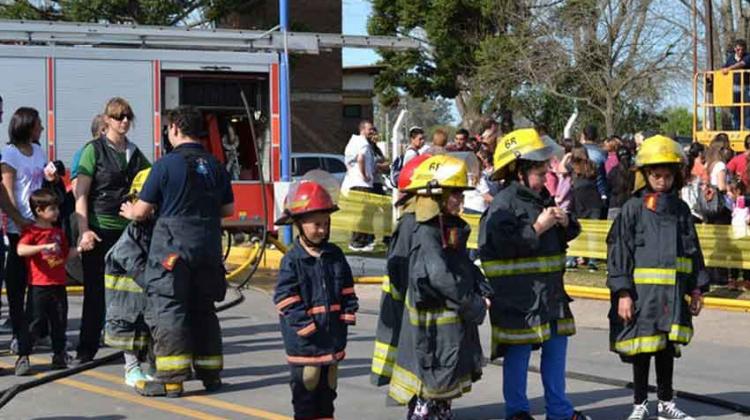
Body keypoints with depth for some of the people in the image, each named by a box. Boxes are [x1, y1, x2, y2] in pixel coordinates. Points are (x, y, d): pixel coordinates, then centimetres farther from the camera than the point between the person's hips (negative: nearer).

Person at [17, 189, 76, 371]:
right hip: (39, 287, -6)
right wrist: (45, 246, -30)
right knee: (35, 322, -3)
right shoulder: (32, 231, -7)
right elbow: (21, 250, -24)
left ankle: (59, 354, 21)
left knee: (59, 322, 10)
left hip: (58, 286, 6)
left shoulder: (58, 232, 14)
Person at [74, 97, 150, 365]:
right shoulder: (94, 150, -1)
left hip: (129, 230, 4)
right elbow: (81, 193, -6)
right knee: (95, 292, 0)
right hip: (99, 230, -4)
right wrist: (84, 230, -15)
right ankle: (86, 350, 7)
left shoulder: (135, 153, 14)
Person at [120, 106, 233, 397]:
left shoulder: (167, 164, -9)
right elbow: (228, 209, 16)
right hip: (208, 248, 6)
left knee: (168, 310, -2)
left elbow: (142, 211, -6)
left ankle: (172, 378, -6)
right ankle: (210, 373, 20)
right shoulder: (215, 166, 8)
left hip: (172, 247, -6)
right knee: (204, 310, 15)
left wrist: (130, 212, 15)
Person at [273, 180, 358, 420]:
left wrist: (347, 317, 2)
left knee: (328, 386, 15)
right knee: (306, 386, 2)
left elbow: (347, 291, 12)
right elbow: (286, 300, -14)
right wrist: (307, 326, -16)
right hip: (304, 343, -5)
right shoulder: (292, 261, -11)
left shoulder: (335, 256, 6)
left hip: (333, 337, 6)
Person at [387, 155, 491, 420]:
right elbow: (442, 279, -29)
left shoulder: (453, 231, 11)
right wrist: (475, 307, -19)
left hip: (456, 326, 10)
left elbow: (469, 269, 18)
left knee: (446, 387, 20)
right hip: (433, 329, -10)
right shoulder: (426, 236, -20)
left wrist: (484, 293, -1)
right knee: (428, 390, -3)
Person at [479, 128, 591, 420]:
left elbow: (566, 236, 21)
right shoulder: (504, 204, -14)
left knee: (556, 345, 13)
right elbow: (504, 243, -26)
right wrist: (538, 228, -23)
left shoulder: (543, 198, 12)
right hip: (517, 294, -8)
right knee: (518, 352, 0)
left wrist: (566, 223, -2)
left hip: (550, 289, 8)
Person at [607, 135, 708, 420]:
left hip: (674, 294, 4)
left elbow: (693, 250, 14)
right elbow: (618, 250, -7)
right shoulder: (634, 208, -5)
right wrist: (622, 292, -12)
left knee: (668, 348, 12)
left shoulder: (680, 209, 8)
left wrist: (697, 288, 11)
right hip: (642, 292, -4)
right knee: (642, 350, 5)